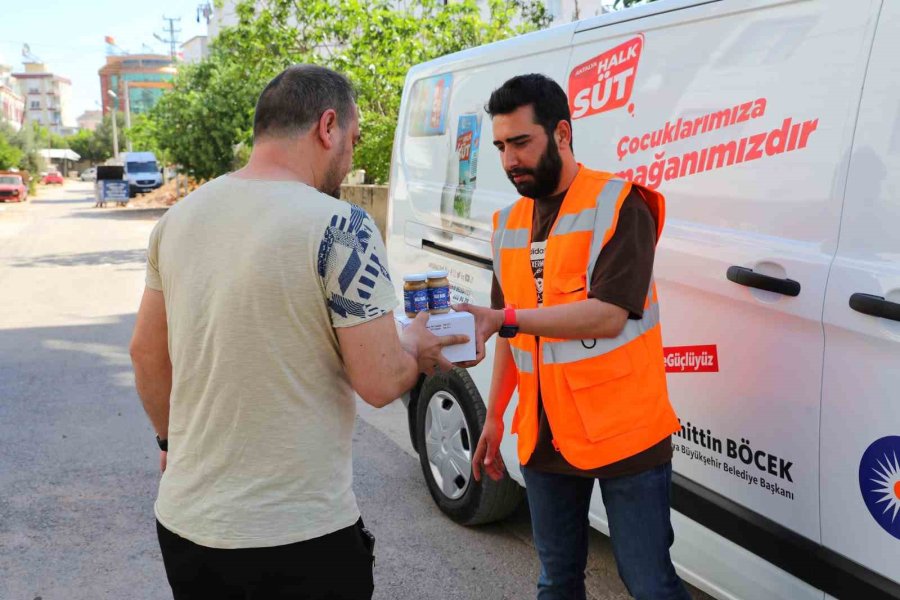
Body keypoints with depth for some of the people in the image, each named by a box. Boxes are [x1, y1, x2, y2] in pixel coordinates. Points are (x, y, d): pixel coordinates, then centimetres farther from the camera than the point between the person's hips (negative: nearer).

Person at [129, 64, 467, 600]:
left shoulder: (180, 216, 2)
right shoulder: (340, 228, -18)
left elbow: (147, 352, 10)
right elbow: (380, 383, -17)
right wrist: (415, 349, 4)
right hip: (298, 535, -6)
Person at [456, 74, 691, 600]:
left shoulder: (618, 205, -10)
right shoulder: (510, 223, 11)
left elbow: (609, 316, -23)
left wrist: (503, 317, -30)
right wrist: (494, 417, 17)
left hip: (624, 436, -6)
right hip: (545, 438, 6)